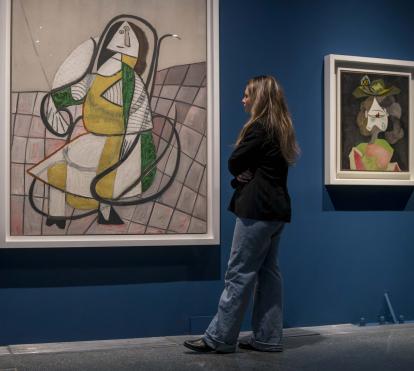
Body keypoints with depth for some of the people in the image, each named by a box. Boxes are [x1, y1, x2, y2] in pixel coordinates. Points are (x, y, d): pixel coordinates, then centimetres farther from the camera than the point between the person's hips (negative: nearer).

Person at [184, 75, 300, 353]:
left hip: (258, 210, -9)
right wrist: (247, 174, 0)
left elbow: (234, 164, -9)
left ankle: (219, 338, -2)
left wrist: (243, 173, 9)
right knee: (268, 272, 9)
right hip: (276, 208, 9)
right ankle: (268, 338, 12)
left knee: (240, 273, -6)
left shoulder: (258, 127, -12)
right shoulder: (281, 128, 16)